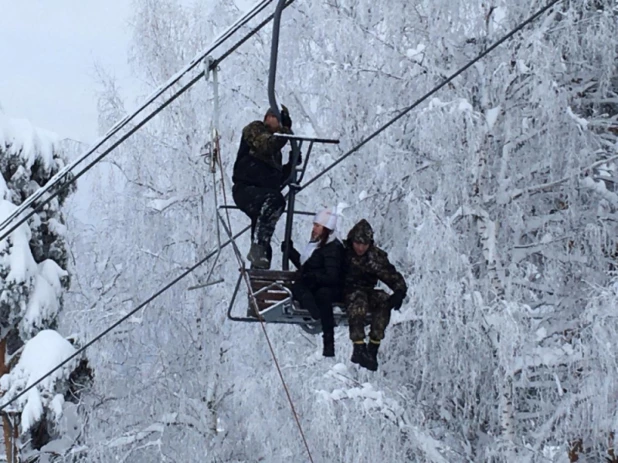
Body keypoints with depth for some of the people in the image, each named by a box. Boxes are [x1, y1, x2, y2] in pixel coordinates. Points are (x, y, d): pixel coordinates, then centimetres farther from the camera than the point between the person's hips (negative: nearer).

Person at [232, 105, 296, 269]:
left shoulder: (275, 147, 28)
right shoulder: (254, 129, 4)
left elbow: (277, 177, 27)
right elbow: (267, 145, -18)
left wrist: (291, 164, 15)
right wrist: (284, 130, -17)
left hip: (263, 192, 9)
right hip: (245, 189, -9)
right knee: (274, 199, -36)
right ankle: (258, 246, -41)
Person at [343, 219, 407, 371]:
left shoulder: (376, 256, 1)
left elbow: (393, 276, -6)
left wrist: (400, 292, -25)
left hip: (367, 291, 4)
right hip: (345, 294, -4)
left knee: (384, 300, -27)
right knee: (358, 298, -37)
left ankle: (373, 349, -27)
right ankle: (359, 348, -44)